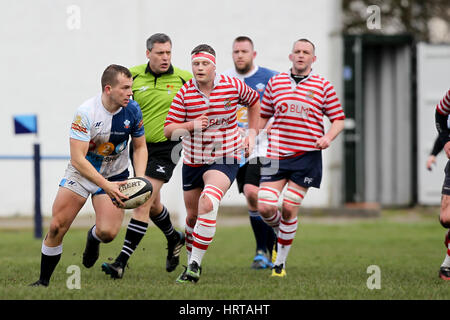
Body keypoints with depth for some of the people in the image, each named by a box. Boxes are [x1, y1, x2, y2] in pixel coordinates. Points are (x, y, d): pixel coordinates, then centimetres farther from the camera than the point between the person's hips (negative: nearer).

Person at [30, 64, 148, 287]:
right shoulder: (86, 113, -25)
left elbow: (140, 147, 3)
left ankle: (93, 237, 23)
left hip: (115, 175, 2)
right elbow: (78, 159, -28)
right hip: (81, 172, -2)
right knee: (57, 227, -9)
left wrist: (139, 179, -13)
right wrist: (106, 186, -36)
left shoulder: (133, 110, -13)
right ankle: (43, 281, 9)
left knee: (108, 232, -16)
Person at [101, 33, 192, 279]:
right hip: (141, 146, 4)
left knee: (143, 202, -15)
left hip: (166, 148, -4)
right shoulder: (134, 76, -2)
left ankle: (122, 261, -18)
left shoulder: (184, 79, -6)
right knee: (152, 204, 18)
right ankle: (174, 239, 48)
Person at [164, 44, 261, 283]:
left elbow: (254, 101, 15)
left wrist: (252, 133, 8)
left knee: (207, 204, -27)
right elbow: (168, 130, -5)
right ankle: (191, 261, 36)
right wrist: (191, 125, -23)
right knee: (193, 217, 12)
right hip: (192, 162, 3)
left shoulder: (232, 86, -7)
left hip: (225, 159, -3)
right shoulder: (184, 93, -6)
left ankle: (195, 265, -25)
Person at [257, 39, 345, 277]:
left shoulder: (323, 86, 2)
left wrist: (328, 137, -13)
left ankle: (281, 260, 11)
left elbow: (338, 119, 5)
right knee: (265, 207, -9)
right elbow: (263, 115, 18)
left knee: (289, 208, -5)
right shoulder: (275, 82, 9)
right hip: (276, 154, 2)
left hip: (307, 155, -2)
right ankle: (279, 233, 26)